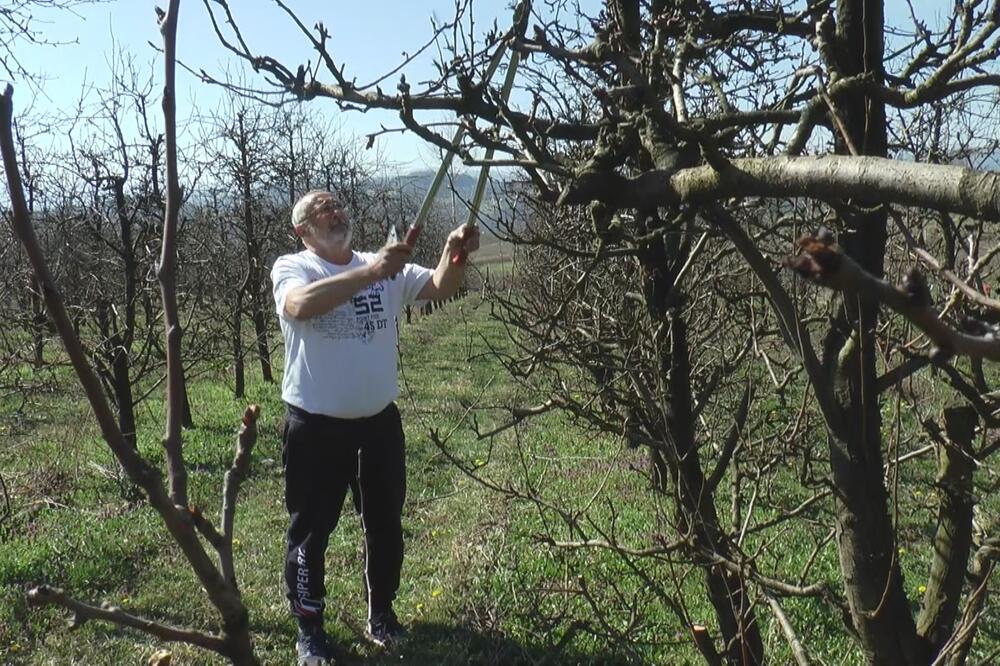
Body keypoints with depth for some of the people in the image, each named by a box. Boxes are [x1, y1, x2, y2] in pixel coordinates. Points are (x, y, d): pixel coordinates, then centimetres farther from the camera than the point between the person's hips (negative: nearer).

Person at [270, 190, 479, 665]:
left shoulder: (387, 268, 3)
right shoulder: (291, 268, -10)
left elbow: (439, 287, -9)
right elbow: (301, 306, -32)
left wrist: (454, 255, -31)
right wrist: (368, 273, -42)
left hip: (378, 421, 4)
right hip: (316, 426, -4)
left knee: (385, 524, 17)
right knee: (310, 531, 10)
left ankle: (381, 613, 38)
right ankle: (309, 628, 29)